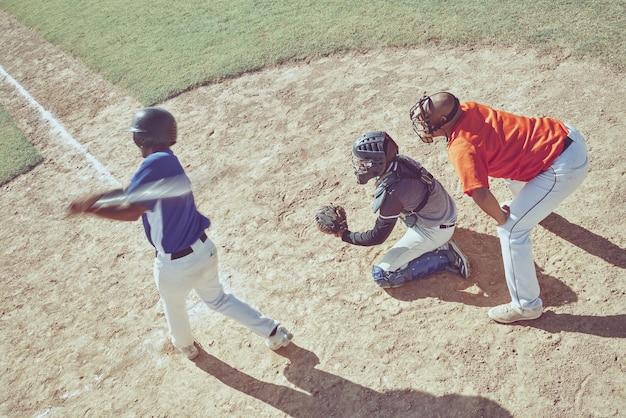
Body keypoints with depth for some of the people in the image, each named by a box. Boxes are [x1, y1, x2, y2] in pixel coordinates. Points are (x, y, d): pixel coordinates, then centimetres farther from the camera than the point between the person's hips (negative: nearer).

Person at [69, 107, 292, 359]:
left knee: (173, 306, 27)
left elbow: (131, 212, -30)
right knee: (217, 299, 30)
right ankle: (273, 332, 33)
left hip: (176, 265, -7)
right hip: (205, 250, 7)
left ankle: (185, 345, 57)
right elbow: (132, 193, 6)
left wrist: (88, 208, -22)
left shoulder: (156, 164, -25)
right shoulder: (169, 162, 1)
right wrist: (95, 199, -3)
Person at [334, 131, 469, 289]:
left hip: (433, 231, -8)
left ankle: (445, 257, -5)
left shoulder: (392, 194, -33)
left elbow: (377, 237, -20)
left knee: (381, 275, -7)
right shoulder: (399, 159, -12)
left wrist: (344, 235, -10)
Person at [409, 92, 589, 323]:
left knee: (511, 230, -5)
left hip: (563, 166, -9)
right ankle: (531, 204, 69)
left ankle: (526, 306, 9)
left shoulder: (460, 147, -24)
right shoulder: (468, 108, 0)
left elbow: (480, 194, -34)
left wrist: (501, 218, -13)